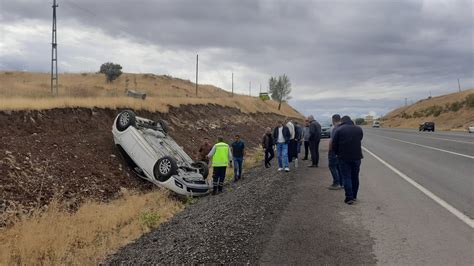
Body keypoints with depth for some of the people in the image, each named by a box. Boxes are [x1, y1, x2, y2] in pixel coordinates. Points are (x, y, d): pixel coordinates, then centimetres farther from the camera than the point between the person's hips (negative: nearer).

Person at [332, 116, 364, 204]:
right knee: (355, 177, 14)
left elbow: (334, 144, -5)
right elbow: (360, 141, 10)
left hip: (344, 157, -4)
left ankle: (349, 197, -1)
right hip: (357, 157, 4)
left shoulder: (339, 130, -6)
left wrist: (337, 153, 11)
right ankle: (354, 196, 22)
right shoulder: (359, 129, 6)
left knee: (346, 177, 2)